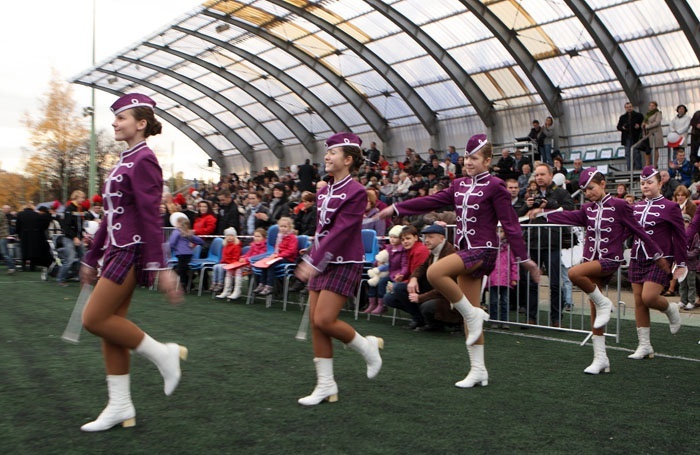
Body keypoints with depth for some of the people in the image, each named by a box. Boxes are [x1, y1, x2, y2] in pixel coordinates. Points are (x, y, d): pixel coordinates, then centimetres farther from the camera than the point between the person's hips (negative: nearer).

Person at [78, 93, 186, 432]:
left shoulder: (143, 161, -12)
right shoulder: (126, 161, 17)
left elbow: (150, 217, -19)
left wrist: (160, 267, -23)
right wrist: (92, 258, 22)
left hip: (131, 251, -10)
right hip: (117, 249, 10)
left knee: (94, 319, -9)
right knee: (110, 324, 8)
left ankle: (164, 354, 2)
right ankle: (120, 406, 15)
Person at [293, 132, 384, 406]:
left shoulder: (356, 192, -14)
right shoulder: (324, 192, 11)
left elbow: (340, 232, -21)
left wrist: (313, 261, -25)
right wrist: (312, 259, 16)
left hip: (344, 265, -8)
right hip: (322, 263, 8)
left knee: (324, 320, -13)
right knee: (315, 322, 5)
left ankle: (368, 346, 14)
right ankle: (325, 385, 14)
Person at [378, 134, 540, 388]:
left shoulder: (494, 186, -6)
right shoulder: (460, 185, 13)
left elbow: (510, 223, -8)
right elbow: (430, 202, 11)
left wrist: (524, 258, -9)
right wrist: (396, 209, 5)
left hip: (483, 250, -7)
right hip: (465, 250, 7)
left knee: (435, 273, -29)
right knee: (469, 315, 6)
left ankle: (473, 314, -11)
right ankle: (478, 370, 13)